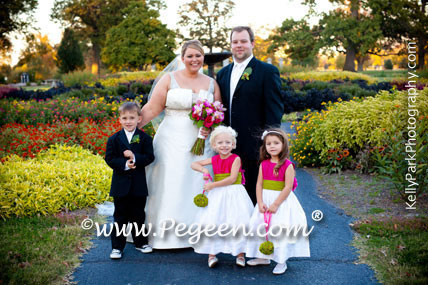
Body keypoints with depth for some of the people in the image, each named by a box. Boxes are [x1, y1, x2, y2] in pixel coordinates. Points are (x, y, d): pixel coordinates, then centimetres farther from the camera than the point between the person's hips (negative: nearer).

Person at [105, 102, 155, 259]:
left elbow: (149, 157, -8)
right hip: (120, 184, 0)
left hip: (139, 184, 1)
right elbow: (109, 159, -6)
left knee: (138, 215, 13)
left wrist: (135, 158, -23)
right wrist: (124, 164, -20)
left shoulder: (144, 138, -1)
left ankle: (140, 242, 29)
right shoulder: (114, 139, -1)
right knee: (120, 217, 8)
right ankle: (117, 247, 16)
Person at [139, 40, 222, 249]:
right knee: (169, 184, -3)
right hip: (172, 141, -2)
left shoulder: (211, 83, 12)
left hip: (201, 143, 3)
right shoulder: (169, 79, 2)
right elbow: (152, 108, -3)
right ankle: (164, 233, 4)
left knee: (196, 184, 2)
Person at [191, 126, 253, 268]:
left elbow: (232, 178, -17)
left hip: (234, 194, -4)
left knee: (237, 223, -5)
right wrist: (203, 170, -6)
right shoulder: (214, 160, 7)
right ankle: (212, 253, 10)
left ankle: (240, 253, 9)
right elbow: (194, 164, 15)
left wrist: (212, 185, -18)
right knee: (212, 222, 0)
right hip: (217, 196, 4)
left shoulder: (236, 159, -7)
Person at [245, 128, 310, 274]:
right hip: (265, 201, 5)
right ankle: (264, 256, 30)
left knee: (280, 231, -1)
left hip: (282, 202, -5)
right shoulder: (263, 164, 2)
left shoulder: (287, 165, -13)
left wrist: (275, 205, -19)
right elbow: (259, 184, 0)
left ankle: (281, 261, 14)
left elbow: (288, 187, -17)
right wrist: (260, 203, -11)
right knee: (262, 228, 13)